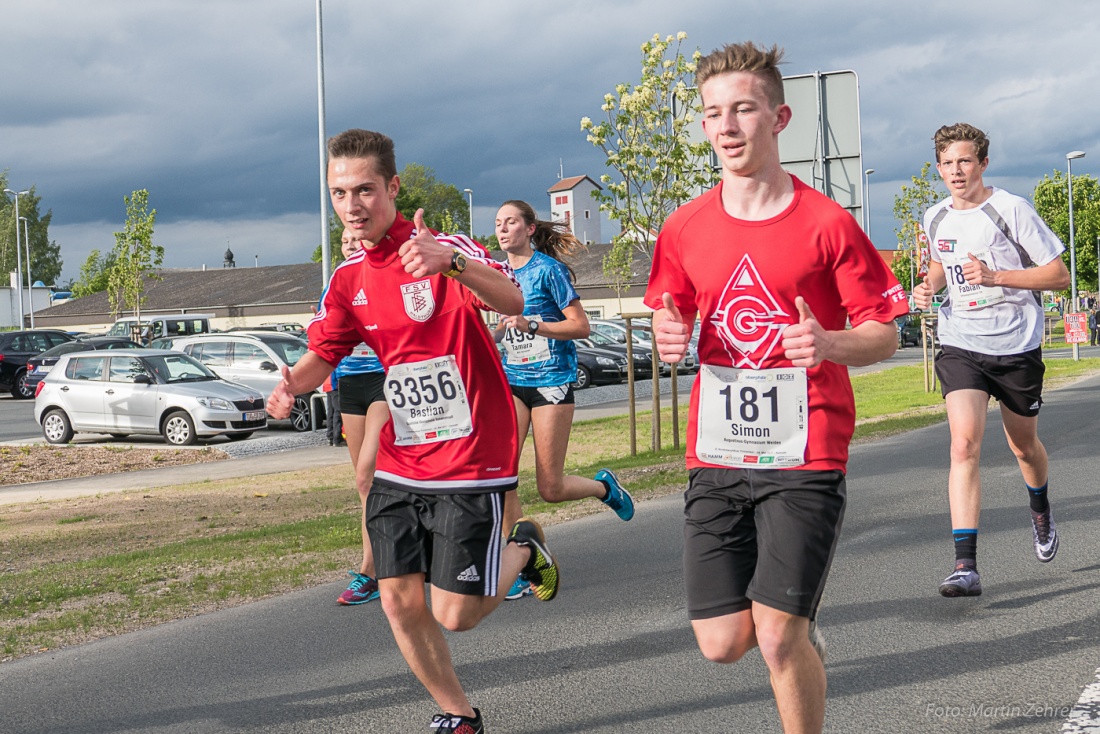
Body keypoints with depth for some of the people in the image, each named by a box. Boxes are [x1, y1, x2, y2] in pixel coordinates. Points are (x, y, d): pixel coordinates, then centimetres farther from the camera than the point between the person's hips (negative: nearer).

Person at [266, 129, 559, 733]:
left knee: (455, 614, -5)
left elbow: (512, 302, -31)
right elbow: (322, 354, 16)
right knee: (399, 603, 3)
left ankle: (523, 550, 25)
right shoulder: (347, 281, 6)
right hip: (399, 465, 6)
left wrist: (449, 262, -51)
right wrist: (293, 384, -8)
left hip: (469, 462, -6)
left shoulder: (442, 250, -14)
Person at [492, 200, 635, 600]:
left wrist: (532, 325, -22)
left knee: (550, 488, -3)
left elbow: (581, 326, -11)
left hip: (551, 379, -5)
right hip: (513, 381, 5)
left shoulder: (548, 268, -8)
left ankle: (605, 486, 30)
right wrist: (490, 334, 6)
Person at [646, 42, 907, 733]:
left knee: (778, 639, -11)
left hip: (804, 459, -4)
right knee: (722, 643, 3)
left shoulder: (827, 223, -6)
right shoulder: (685, 228, 4)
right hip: (716, 458, 4)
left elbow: (884, 334, -2)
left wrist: (829, 344, -23)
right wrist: (669, 335, -7)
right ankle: (801, 623, 37)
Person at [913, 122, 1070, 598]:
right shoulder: (935, 219, 5)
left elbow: (1059, 275, -9)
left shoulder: (1011, 210, -10)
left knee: (1023, 446, 16)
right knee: (964, 445, -17)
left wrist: (994, 276, -20)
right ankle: (965, 567, -23)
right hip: (960, 346, 2)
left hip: (1017, 346, -2)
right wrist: (929, 286, 4)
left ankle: (1040, 509, 52)